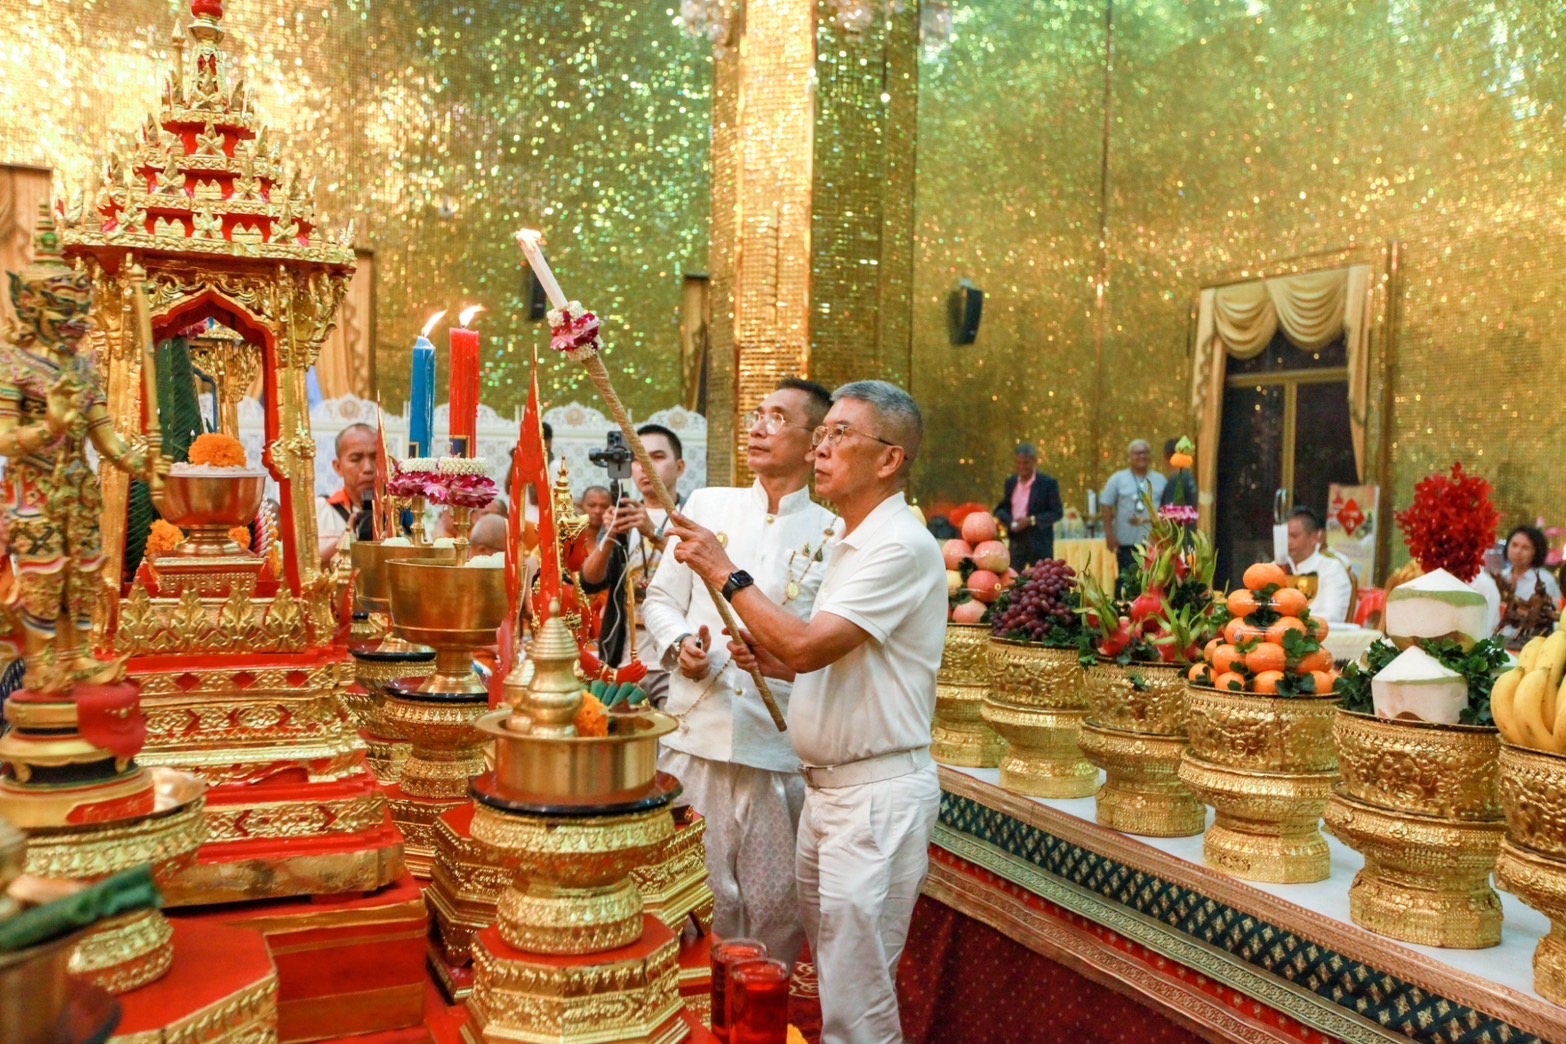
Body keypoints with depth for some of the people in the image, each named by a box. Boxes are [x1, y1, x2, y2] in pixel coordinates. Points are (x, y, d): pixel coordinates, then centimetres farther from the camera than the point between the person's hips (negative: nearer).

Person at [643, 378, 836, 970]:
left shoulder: (829, 536, 1)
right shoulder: (707, 506, 11)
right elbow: (661, 598, 14)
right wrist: (680, 646, -5)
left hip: (777, 747, -2)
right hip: (694, 733, 2)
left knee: (775, 902, 5)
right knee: (710, 893, 9)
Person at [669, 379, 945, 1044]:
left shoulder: (901, 547, -18)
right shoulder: (849, 544, 15)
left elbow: (807, 645, -25)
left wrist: (725, 573, -15)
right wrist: (771, 660, 5)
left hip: (876, 795, -10)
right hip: (829, 786, 10)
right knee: (831, 972, 19)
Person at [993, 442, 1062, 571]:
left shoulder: (1048, 483, -6)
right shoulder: (1011, 482, 11)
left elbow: (1057, 512, -8)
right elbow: (1001, 509, 16)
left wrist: (1032, 520, -19)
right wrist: (1009, 521, -7)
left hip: (1040, 543, -5)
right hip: (1016, 541, 5)